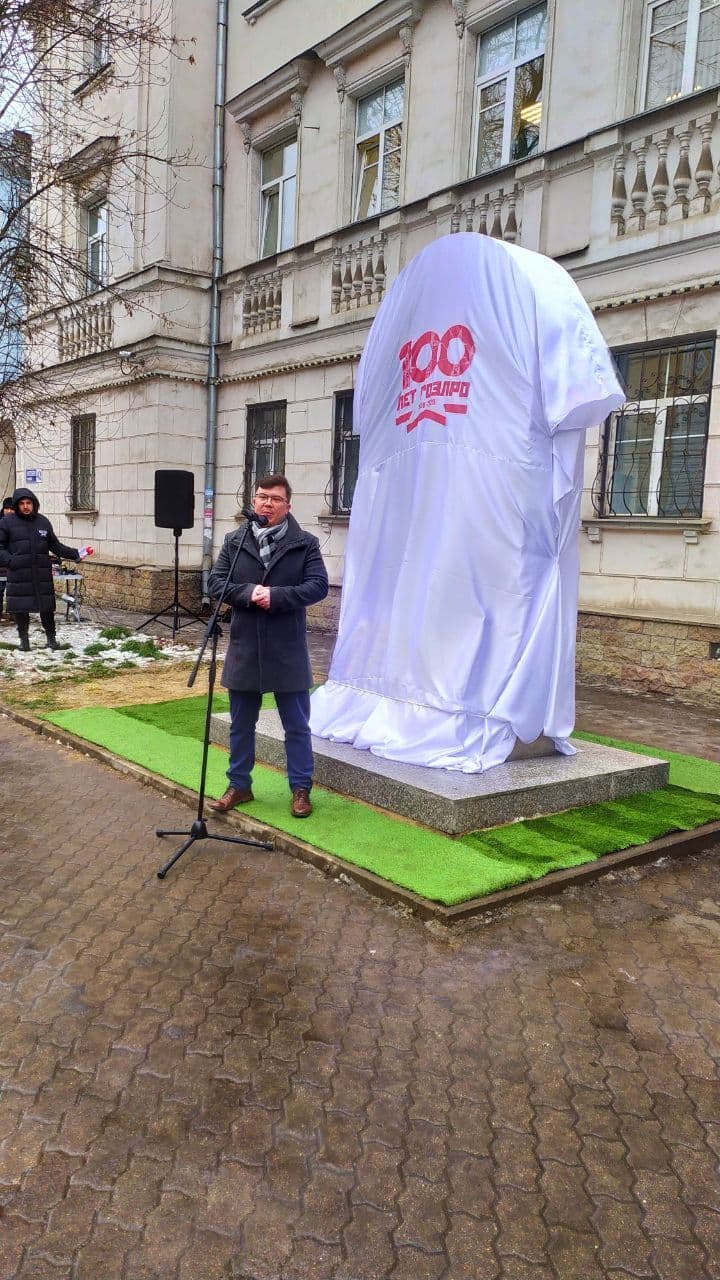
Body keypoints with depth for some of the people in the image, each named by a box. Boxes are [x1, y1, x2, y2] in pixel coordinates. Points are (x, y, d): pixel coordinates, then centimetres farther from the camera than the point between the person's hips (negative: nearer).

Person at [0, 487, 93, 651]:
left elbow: (55, 546, 16)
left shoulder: (43, 521, 10)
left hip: (42, 575, 2)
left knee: (47, 607, 6)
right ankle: (24, 639, 20)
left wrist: (75, 554, 8)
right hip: (18, 575, -2)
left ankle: (51, 637, 21)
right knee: (20, 608, 4)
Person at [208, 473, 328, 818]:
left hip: (288, 651, -2)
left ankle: (301, 789, 21)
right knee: (241, 724, 14)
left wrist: (275, 596, -21)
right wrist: (249, 593, -17)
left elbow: (318, 585, -10)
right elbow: (215, 582, 1)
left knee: (297, 725, 8)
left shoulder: (305, 543, -2)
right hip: (244, 649, 3)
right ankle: (239, 785, 29)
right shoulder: (234, 541, 5)